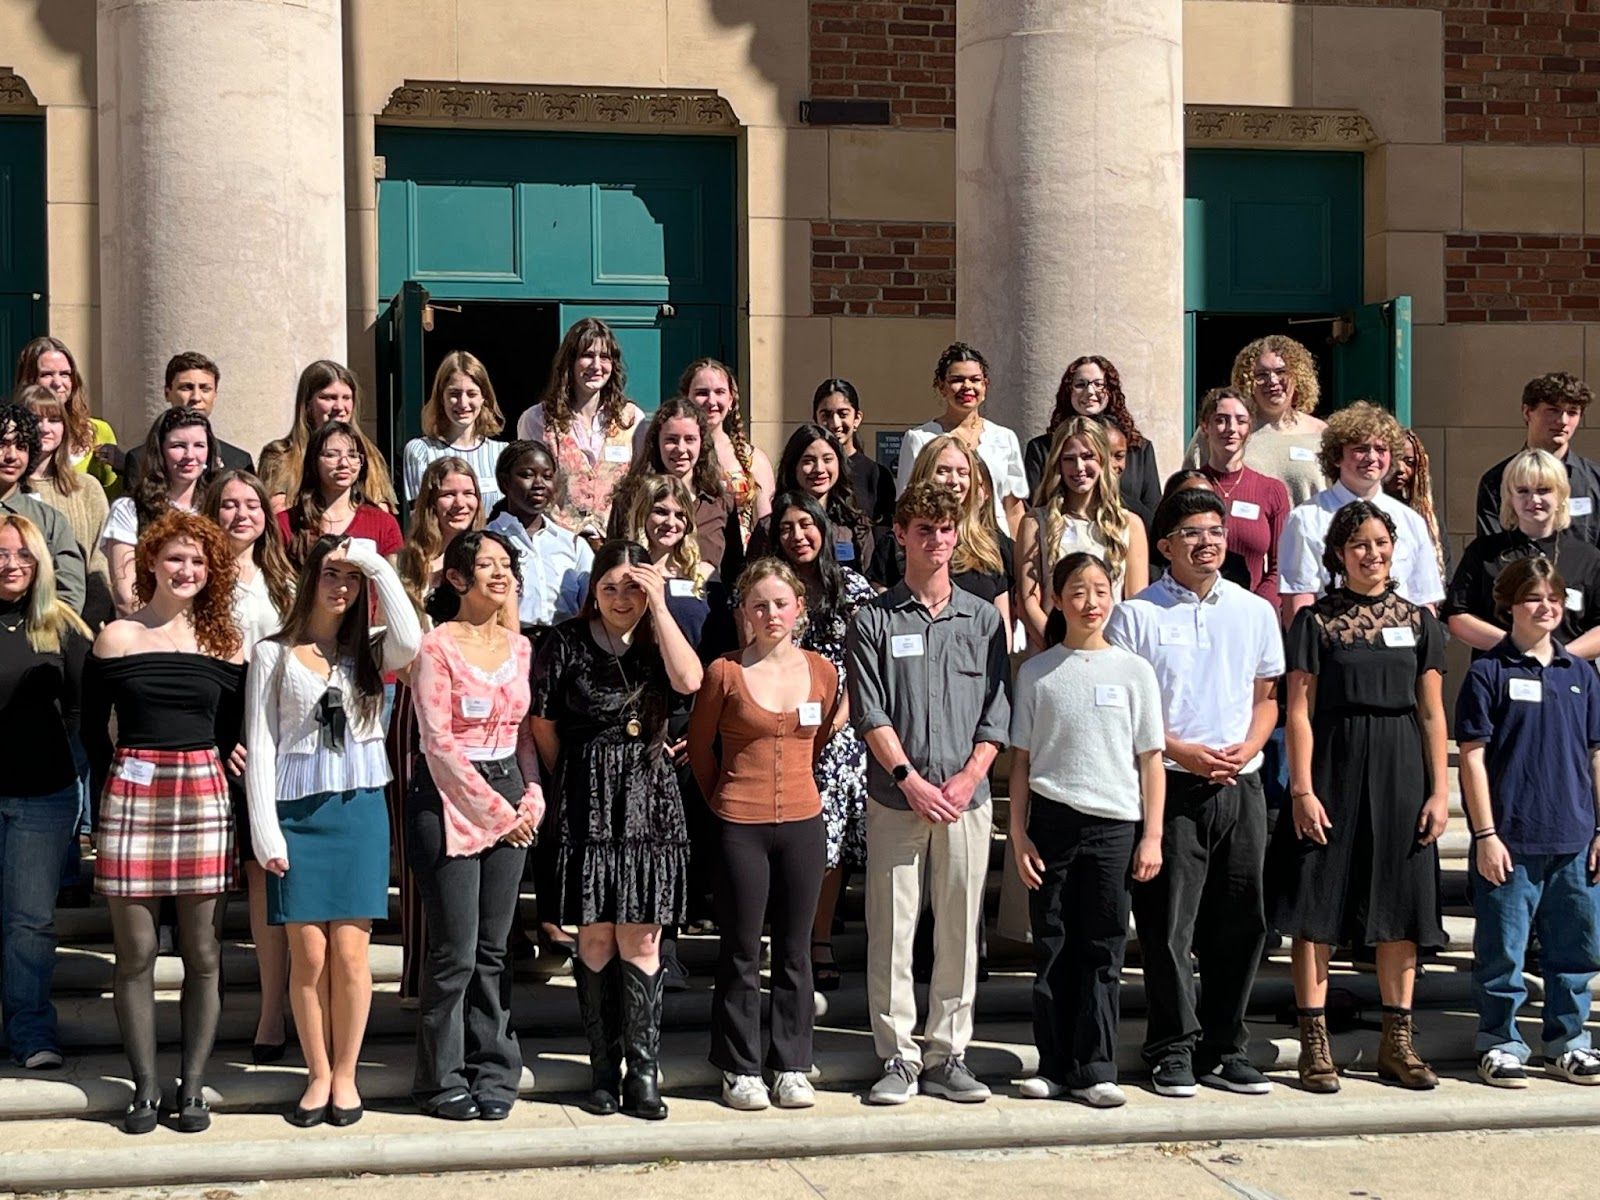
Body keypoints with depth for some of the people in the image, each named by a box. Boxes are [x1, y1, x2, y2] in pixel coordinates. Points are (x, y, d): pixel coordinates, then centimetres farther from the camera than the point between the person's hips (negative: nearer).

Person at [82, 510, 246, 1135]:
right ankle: (145, 1086, 10)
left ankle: (192, 1086, 12)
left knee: (202, 952, 2)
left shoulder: (226, 642, 8)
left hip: (204, 796, 1)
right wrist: (115, 785, 1)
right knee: (135, 952, 1)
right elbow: (92, 727, 7)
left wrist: (225, 760, 0)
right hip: (131, 795, -1)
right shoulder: (117, 638, 3)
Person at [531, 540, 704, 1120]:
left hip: (650, 804, 1)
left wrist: (659, 606, -13)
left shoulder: (658, 642, 5)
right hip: (588, 806, -1)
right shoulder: (567, 642, 0)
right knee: (595, 940, 2)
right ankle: (604, 1071, 11)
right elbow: (544, 723, 7)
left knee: (641, 942, -1)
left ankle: (643, 1073, 4)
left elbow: (689, 681, -16)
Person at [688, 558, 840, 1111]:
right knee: (741, 954, 5)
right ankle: (740, 1069, 15)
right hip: (740, 826, -3)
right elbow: (700, 746, 7)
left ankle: (791, 1067, 18)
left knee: (795, 950, 9)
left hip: (803, 822, 3)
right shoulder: (724, 672, -5)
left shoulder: (822, 671, 3)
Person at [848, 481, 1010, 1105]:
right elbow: (870, 713, -2)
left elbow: (997, 711, 7)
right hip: (896, 797, -2)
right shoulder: (874, 619, 4)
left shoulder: (983, 619, 11)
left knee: (960, 929, 4)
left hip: (967, 797, 2)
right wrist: (911, 780, -11)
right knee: (891, 930, -1)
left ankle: (947, 1055, 11)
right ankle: (898, 1057, 5)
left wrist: (968, 778, -6)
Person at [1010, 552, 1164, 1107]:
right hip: (1052, 820, 0)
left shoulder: (1134, 671, 5)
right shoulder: (1037, 672, 5)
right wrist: (1019, 833, 1)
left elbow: (1150, 760, 6)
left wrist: (1152, 835, 1)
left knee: (1102, 951, 2)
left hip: (1115, 824, 0)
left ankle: (1094, 1070, 9)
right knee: (1053, 949, 4)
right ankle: (1054, 1066, 13)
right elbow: (1021, 759, 7)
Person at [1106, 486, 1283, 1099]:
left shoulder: (1255, 612, 12)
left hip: (1241, 785, 4)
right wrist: (1183, 752, -13)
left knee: (1238, 923, 7)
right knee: (1168, 924, -2)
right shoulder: (1136, 614, -1)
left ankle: (1223, 1049, 18)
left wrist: (1246, 748, -2)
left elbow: (1266, 698, 17)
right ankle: (1173, 1050, 8)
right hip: (1170, 786, -4)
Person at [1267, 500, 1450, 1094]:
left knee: (1401, 908, 6)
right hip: (1334, 770, -3)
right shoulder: (1316, 620, 0)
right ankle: (1314, 1041, 4)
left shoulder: (1417, 620, 9)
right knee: (1317, 907, -3)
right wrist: (1302, 788, -10)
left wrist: (1439, 790, 2)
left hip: (1401, 775, 3)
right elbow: (1300, 710, -3)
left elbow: (1432, 712, 9)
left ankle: (1397, 1042, 15)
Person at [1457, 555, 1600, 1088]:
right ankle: (1500, 1044, 14)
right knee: (1503, 949, 2)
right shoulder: (1489, 673, -3)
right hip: (1511, 839, -4)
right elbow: (1473, 758, -6)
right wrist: (1486, 835, -10)